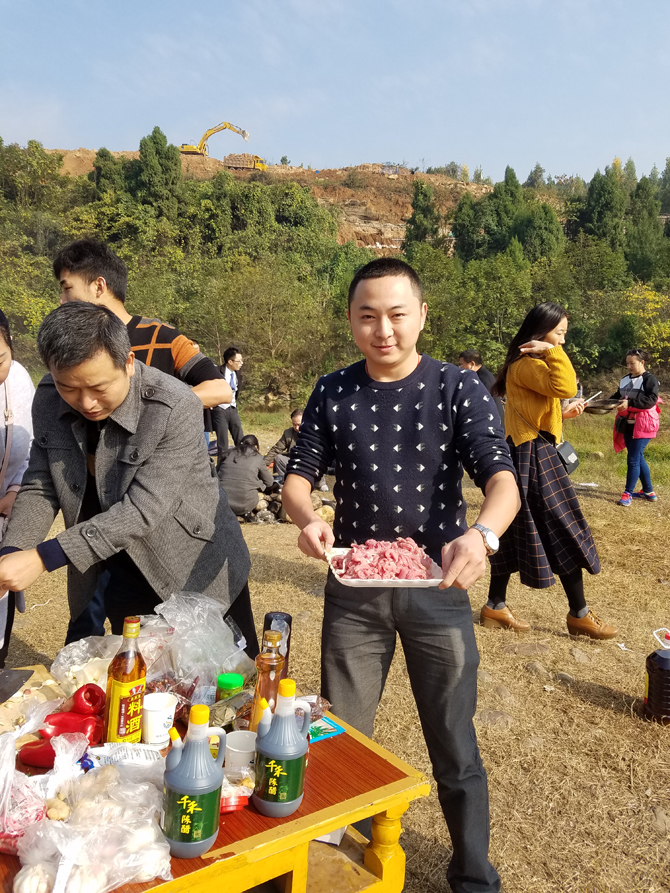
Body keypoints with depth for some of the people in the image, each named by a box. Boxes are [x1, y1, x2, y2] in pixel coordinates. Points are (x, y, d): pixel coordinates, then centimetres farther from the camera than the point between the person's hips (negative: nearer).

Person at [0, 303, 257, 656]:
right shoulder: (49, 400, -9)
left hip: (199, 574, -4)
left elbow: (143, 509, -30)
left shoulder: (176, 408, -27)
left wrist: (43, 558, -33)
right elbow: (40, 489, -2)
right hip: (123, 583, 4)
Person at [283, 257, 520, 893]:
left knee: (453, 745, 9)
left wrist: (483, 533, -38)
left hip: (438, 586, -2)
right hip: (352, 587, 3)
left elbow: (502, 480, -16)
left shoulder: (459, 390, -7)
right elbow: (298, 477, 0)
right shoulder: (332, 394, 0)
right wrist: (306, 518, -23)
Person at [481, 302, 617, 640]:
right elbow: (565, 387, -32)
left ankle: (495, 607, 19)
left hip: (528, 454, 11)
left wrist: (562, 413, 9)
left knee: (518, 533, 12)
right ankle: (579, 615, 10)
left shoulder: (528, 364, 18)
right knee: (565, 535, -2)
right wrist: (552, 351, -22)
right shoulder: (526, 364, -15)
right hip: (534, 455, -11)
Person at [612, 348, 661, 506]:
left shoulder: (650, 379, -10)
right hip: (628, 424, 8)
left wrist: (630, 403, -32)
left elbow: (651, 399, -22)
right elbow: (617, 397, 17)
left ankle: (628, 493, 0)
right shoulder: (625, 380, 13)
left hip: (642, 425, -8)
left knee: (633, 459, -8)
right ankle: (648, 492, 24)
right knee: (638, 458, 13)